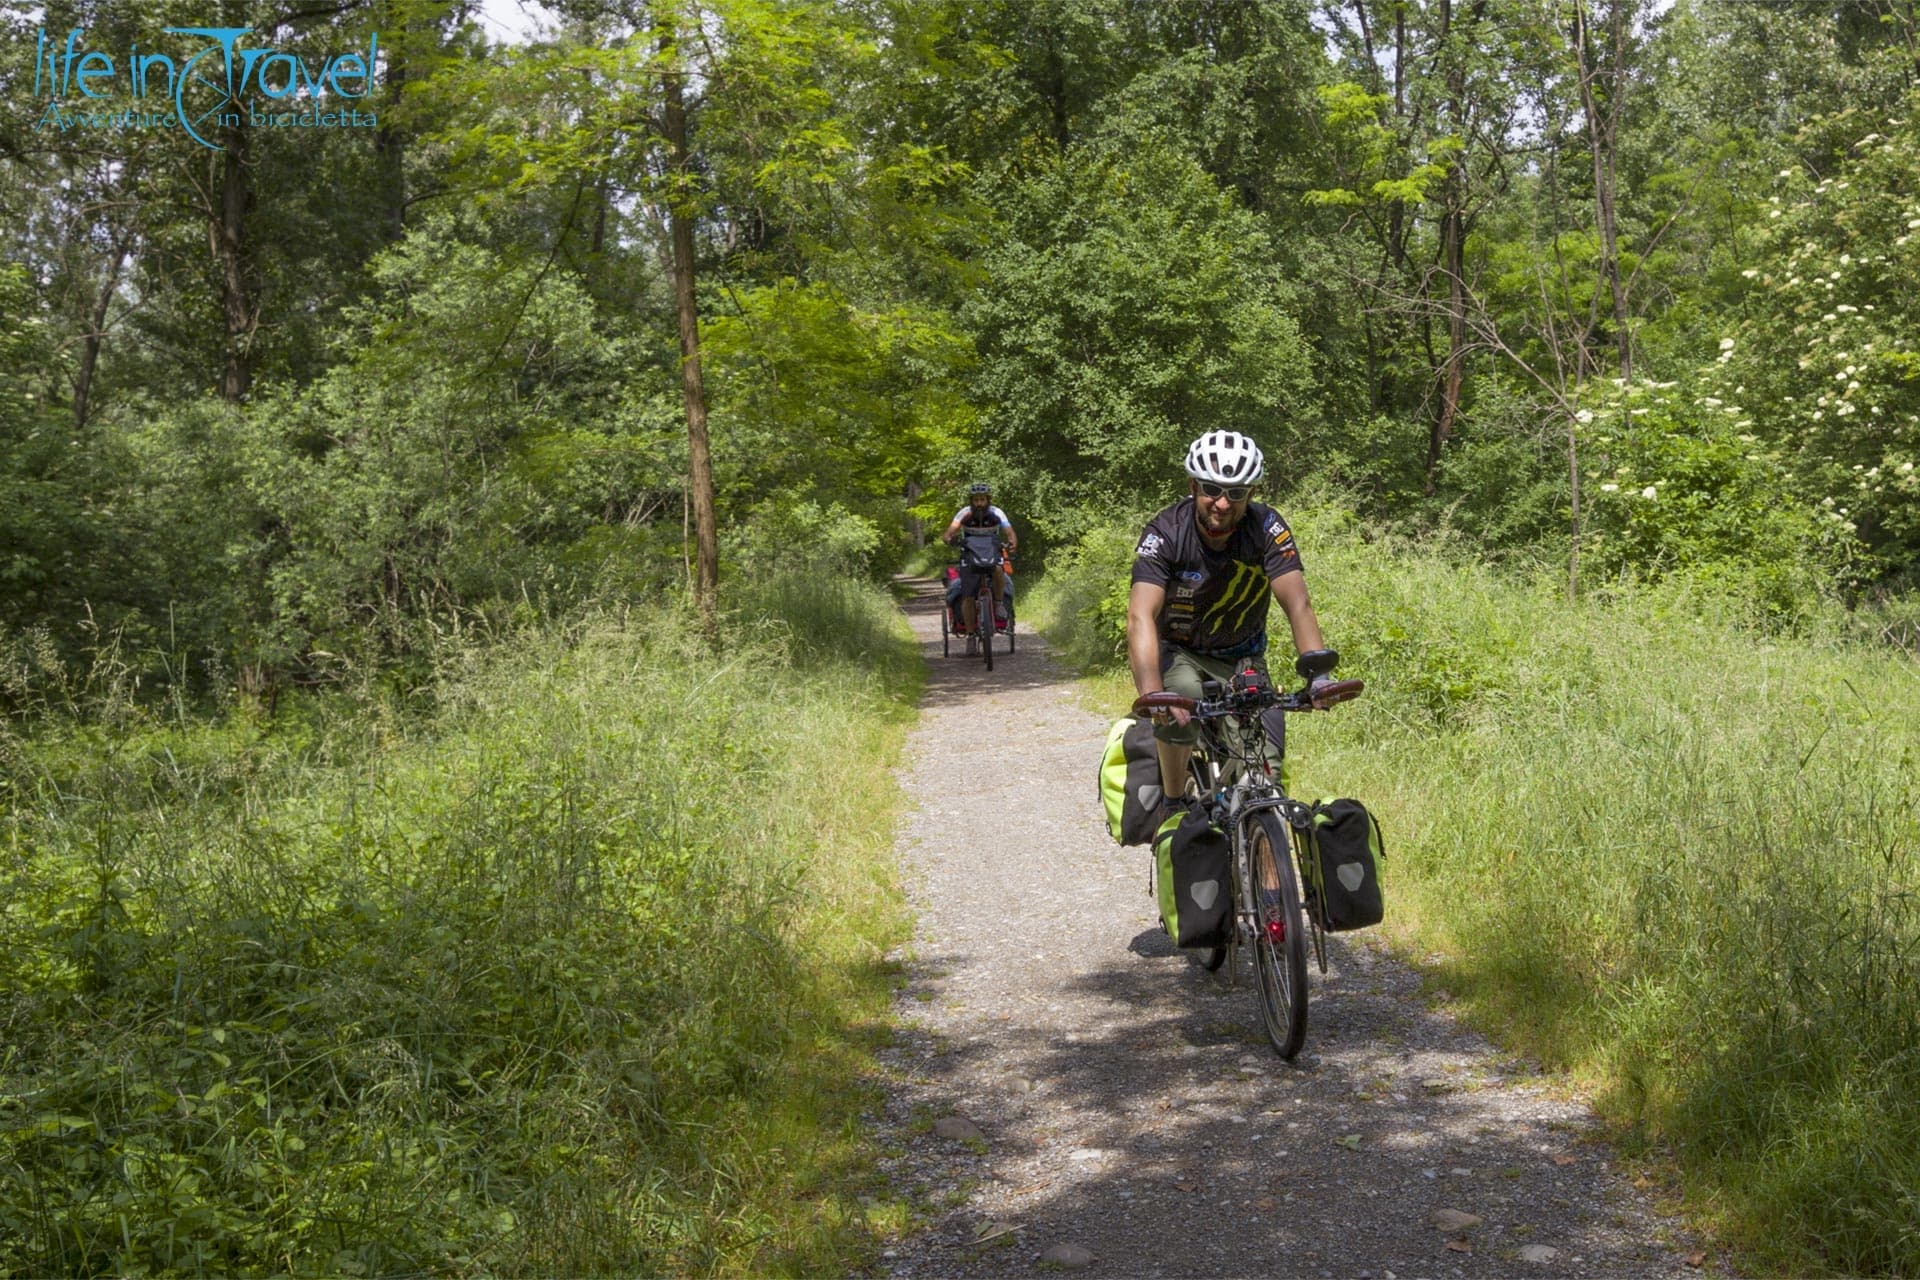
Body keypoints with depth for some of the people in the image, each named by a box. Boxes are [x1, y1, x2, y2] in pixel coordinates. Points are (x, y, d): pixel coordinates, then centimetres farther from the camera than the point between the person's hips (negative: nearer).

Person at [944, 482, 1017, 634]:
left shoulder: (996, 513, -12)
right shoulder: (965, 513, -14)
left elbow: (1009, 532, -21)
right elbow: (951, 530, -26)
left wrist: (1013, 543, -43)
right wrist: (950, 538, -49)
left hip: (992, 553, 0)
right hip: (970, 554, 0)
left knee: (998, 570, -35)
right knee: (968, 597, -13)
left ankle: (999, 604, -14)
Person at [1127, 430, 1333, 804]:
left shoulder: (1267, 528, -21)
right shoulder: (1165, 533, -26)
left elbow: (1298, 605, -28)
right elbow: (1141, 617, -38)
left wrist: (1318, 674, -45)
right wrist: (1151, 691, -55)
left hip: (1243, 658, 2)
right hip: (1179, 651, -1)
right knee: (1181, 704, -33)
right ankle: (1174, 801, -11)